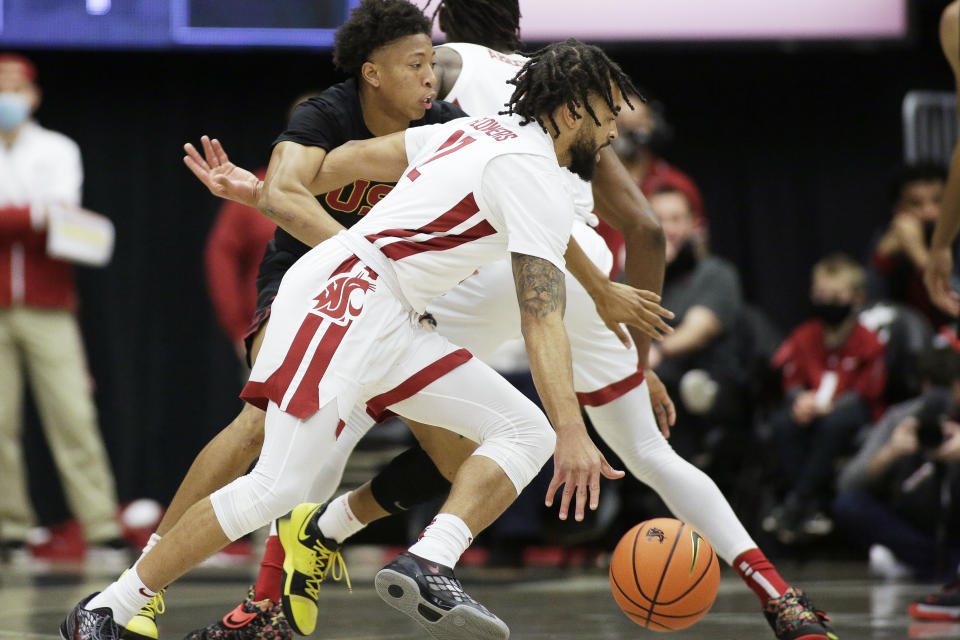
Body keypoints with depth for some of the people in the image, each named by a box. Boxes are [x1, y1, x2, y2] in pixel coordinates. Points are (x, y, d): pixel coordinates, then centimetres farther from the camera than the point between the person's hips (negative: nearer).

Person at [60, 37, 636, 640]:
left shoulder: (482, 132, 18)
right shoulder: (537, 183, -10)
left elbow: (362, 155, 26)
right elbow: (542, 319, -20)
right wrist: (574, 434, -27)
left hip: (389, 325, 10)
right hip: (344, 294, -10)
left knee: (526, 432, -1)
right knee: (282, 487, -18)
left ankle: (428, 566, -20)